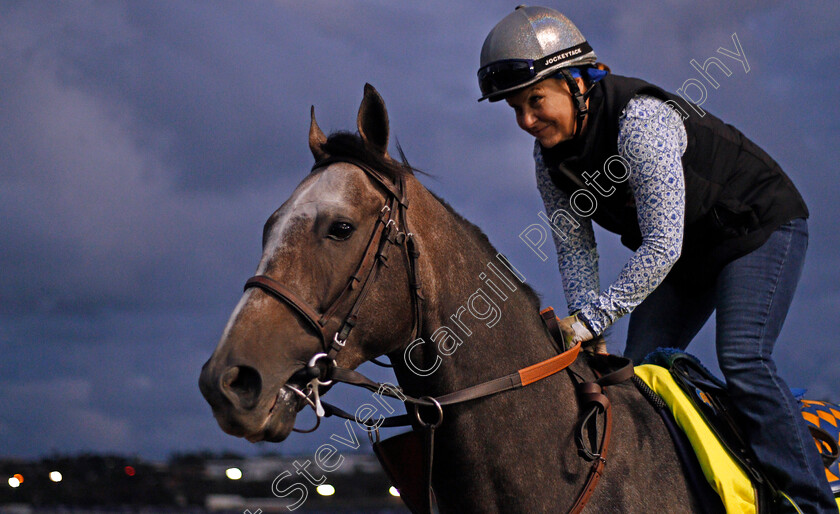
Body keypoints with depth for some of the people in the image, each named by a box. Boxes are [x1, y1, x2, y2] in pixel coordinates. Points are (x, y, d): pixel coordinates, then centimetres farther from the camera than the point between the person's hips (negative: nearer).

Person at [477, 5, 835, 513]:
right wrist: (588, 332, -17)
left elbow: (663, 245, -36)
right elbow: (575, 250, -3)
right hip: (685, 253, 8)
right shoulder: (550, 158, -10)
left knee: (742, 360, -22)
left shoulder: (640, 120, -34)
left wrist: (593, 318, -37)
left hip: (761, 227, -8)